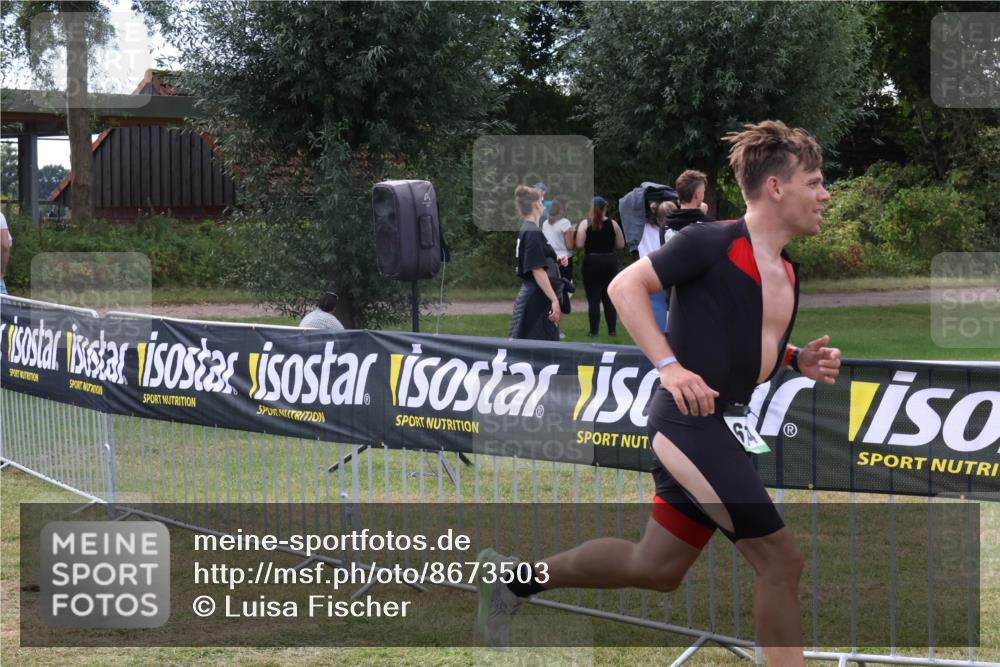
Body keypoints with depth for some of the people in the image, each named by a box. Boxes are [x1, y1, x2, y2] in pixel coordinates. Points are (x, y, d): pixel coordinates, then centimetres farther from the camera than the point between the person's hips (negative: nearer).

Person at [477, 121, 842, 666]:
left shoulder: (787, 273, 14)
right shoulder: (713, 242, -11)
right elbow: (626, 285, -13)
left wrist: (799, 360, 7)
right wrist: (669, 366, -24)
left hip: (722, 429, 10)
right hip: (690, 422, -10)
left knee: (656, 568, 16)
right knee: (780, 561, -12)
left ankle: (517, 580, 29)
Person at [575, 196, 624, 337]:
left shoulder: (585, 224, -6)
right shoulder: (612, 224, -1)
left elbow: (579, 245, -12)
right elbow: (621, 245, 2)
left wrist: (590, 246, 9)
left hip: (591, 262, -2)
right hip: (610, 262, 2)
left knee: (593, 299, 1)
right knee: (609, 298, 10)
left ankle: (594, 331, 0)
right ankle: (612, 330, 10)